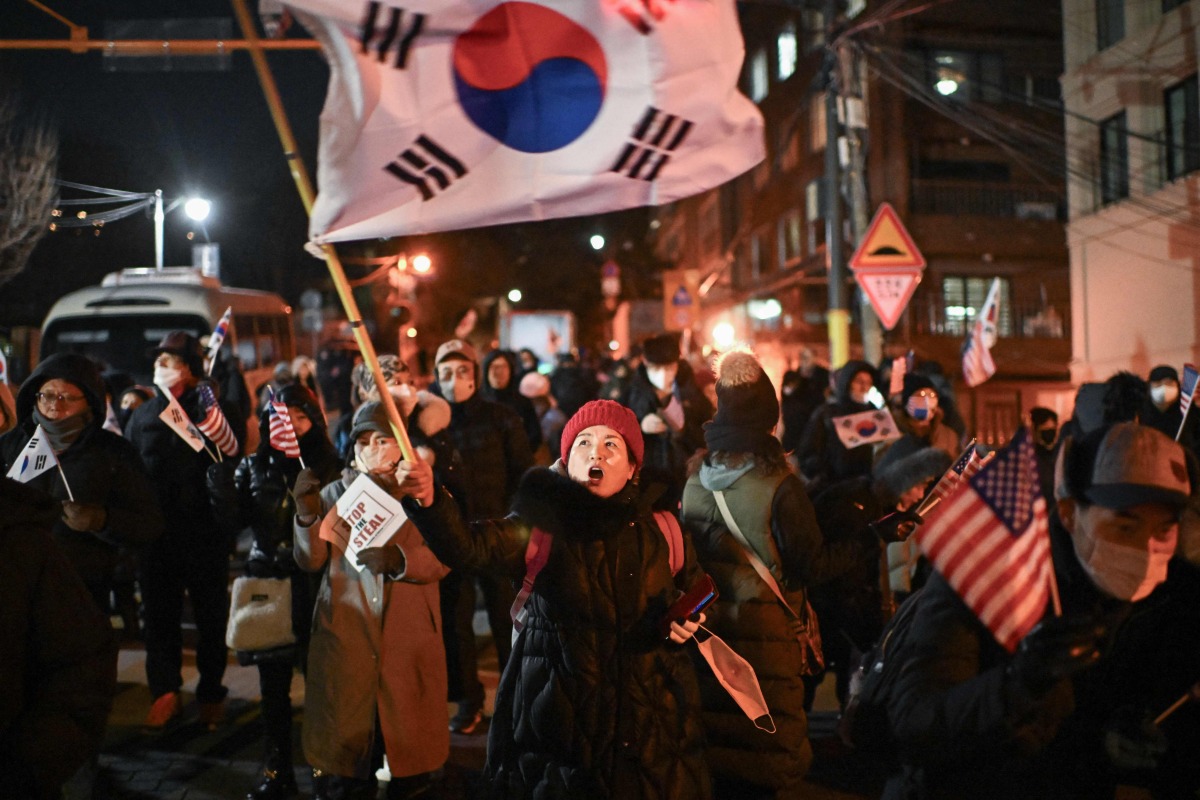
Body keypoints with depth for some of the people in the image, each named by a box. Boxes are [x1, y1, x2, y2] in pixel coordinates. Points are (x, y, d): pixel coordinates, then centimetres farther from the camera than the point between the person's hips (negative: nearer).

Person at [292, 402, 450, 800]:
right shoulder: (334, 493, 8)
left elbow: (441, 558, -9)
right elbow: (310, 561, -2)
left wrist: (398, 560, -28)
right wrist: (307, 515, -20)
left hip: (409, 639, -1)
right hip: (344, 636, 1)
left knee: (411, 739, 7)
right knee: (341, 739, 6)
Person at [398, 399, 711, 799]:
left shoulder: (658, 527, -2)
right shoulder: (542, 525, -7)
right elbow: (468, 547, -24)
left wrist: (690, 621, -6)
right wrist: (428, 501, -42)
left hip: (649, 715, 2)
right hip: (561, 714, -1)